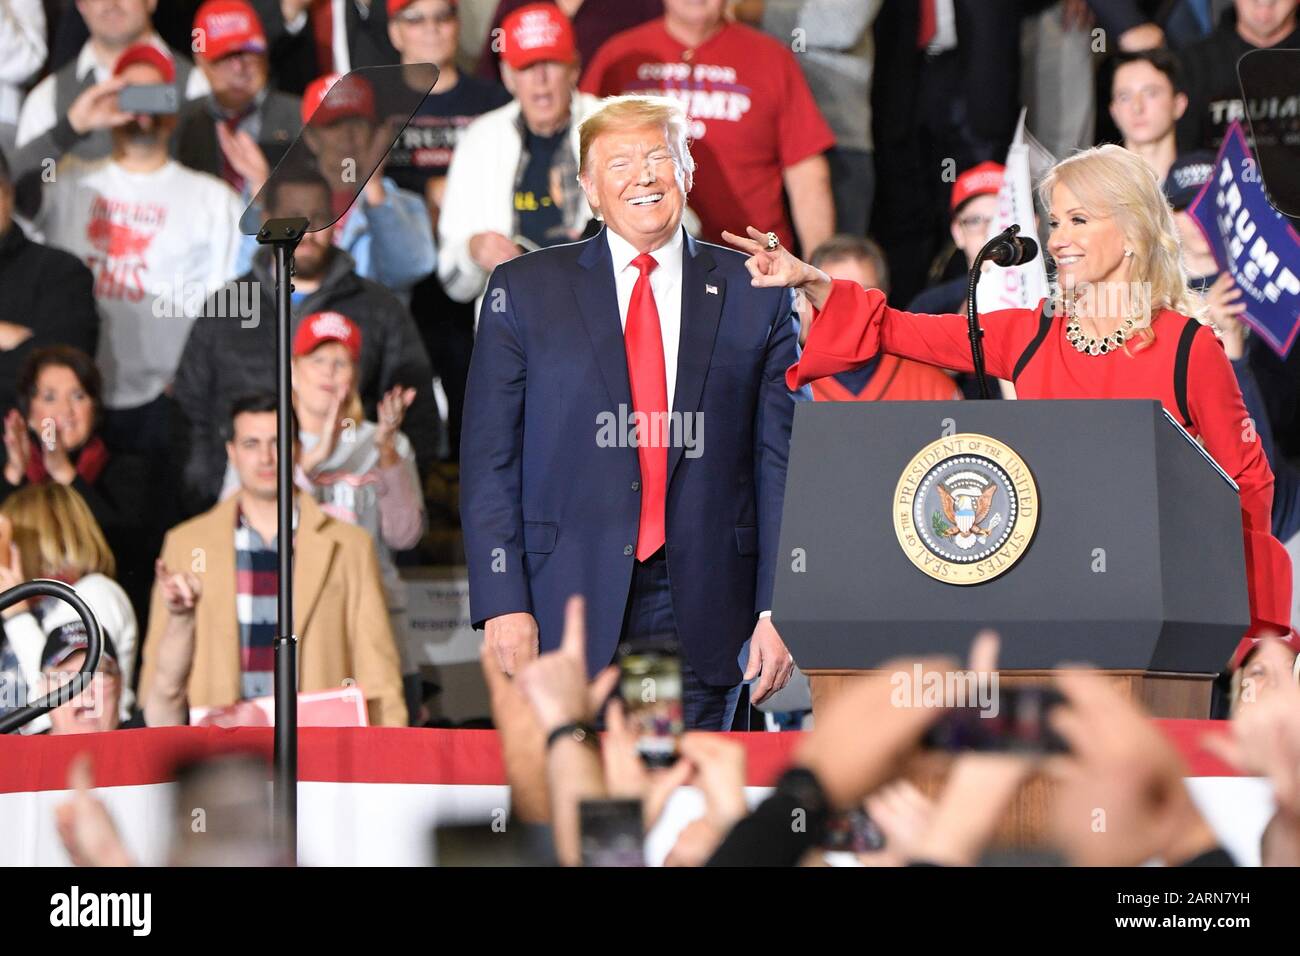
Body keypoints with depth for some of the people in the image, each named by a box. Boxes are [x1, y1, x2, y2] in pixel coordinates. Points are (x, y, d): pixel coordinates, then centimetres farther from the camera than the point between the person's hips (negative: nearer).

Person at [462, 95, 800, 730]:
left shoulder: (756, 297, 9)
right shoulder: (523, 291, 7)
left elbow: (781, 462, 7)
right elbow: (488, 458, 3)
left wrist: (778, 609, -1)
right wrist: (503, 602, -6)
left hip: (701, 613, 1)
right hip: (570, 603, -1)